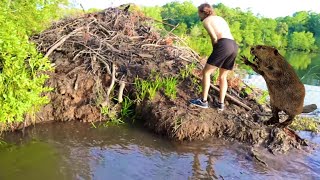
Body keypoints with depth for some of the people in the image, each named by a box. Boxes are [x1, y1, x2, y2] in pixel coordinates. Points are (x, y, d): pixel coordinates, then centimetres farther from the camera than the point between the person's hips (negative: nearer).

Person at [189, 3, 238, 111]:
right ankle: (221, 103, 17)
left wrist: (215, 52, 9)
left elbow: (214, 38, -4)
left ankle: (203, 101, 5)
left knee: (206, 72, 5)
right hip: (234, 46, 7)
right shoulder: (220, 18, 31)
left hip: (223, 46, -7)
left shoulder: (205, 21, 9)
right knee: (222, 77, 18)